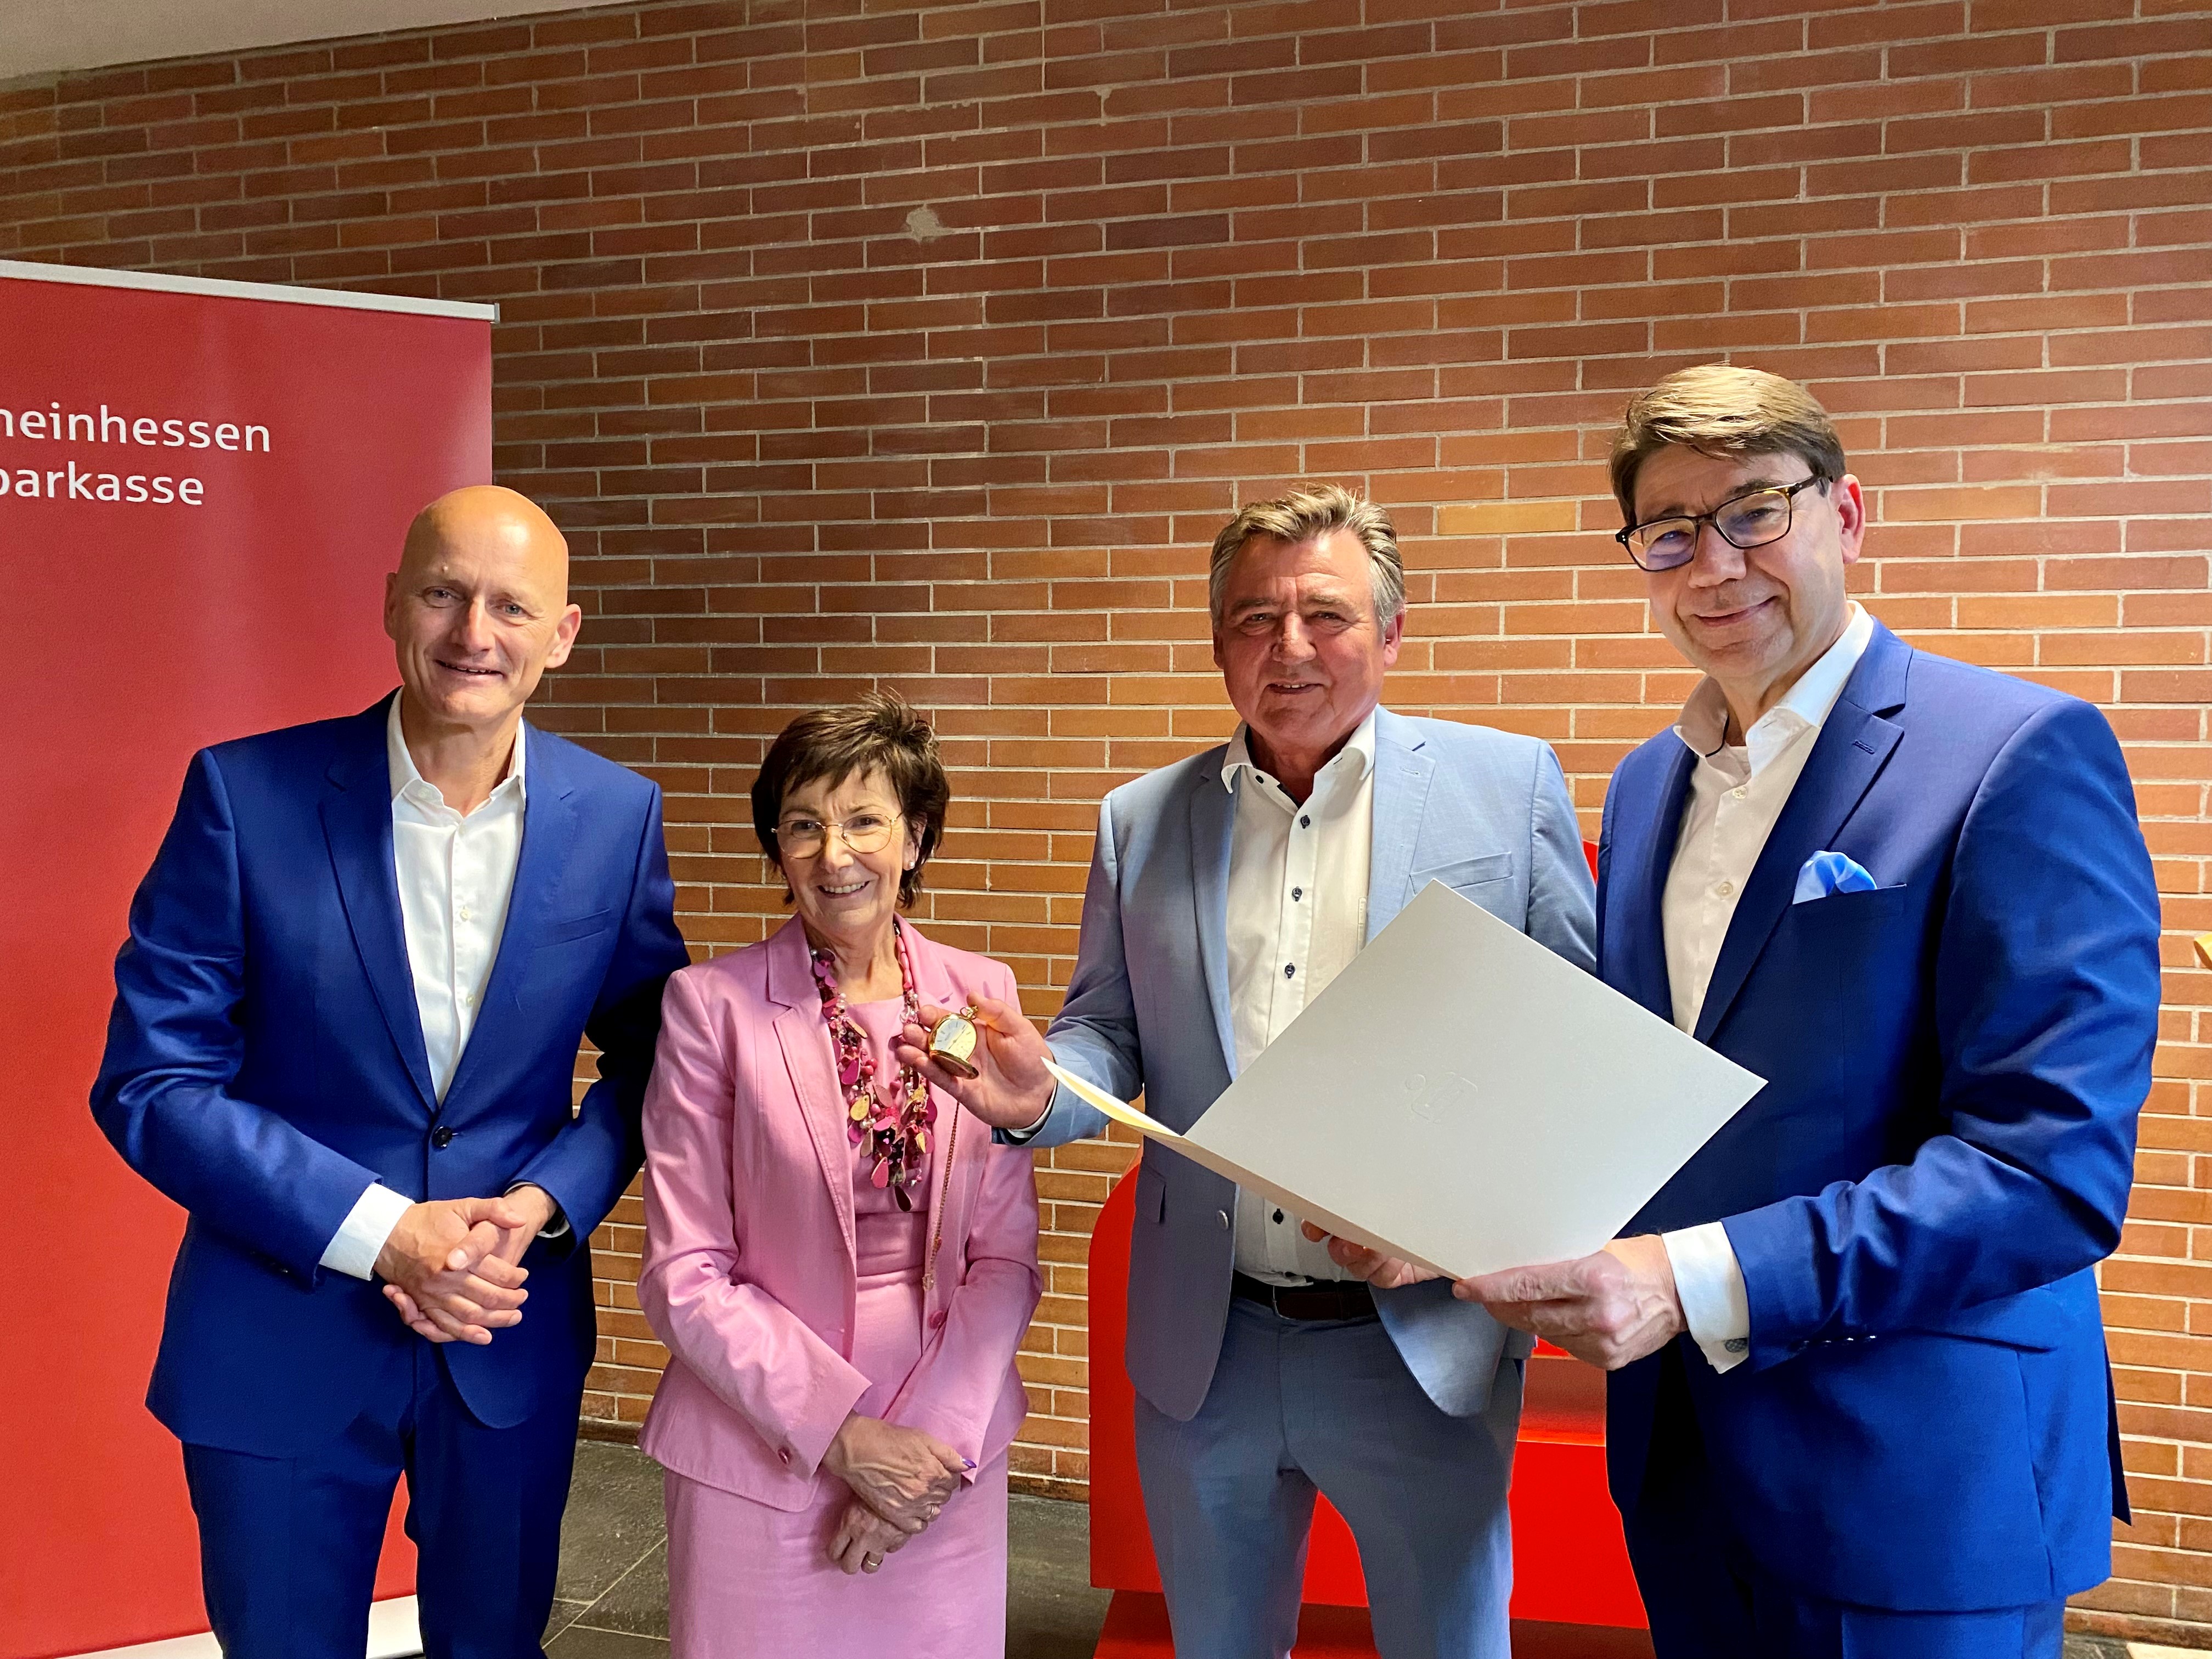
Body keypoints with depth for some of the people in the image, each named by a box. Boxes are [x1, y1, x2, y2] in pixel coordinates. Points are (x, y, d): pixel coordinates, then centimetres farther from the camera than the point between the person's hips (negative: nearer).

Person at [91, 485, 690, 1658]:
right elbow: (149, 1083, -12)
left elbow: (649, 1056, 3)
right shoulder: (246, 795, -13)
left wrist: (544, 1204, -13)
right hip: (284, 1339, -2)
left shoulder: (616, 815, -6)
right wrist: (379, 1231, -19)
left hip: (516, 1330, 2)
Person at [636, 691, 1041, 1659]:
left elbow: (1006, 1253, 0)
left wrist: (939, 1436, -11)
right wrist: (841, 1434, -13)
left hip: (947, 1445, 2)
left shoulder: (979, 994, -1)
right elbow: (684, 1275, -8)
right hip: (762, 1452, -2)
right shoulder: (711, 1005, -9)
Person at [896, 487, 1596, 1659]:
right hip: (1202, 1348, 3)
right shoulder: (1142, 823, 4)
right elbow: (1111, 1037, 9)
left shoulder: (1508, 785, -3)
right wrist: (1038, 1091, -13)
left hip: (1421, 1344, -2)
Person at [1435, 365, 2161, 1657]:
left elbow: (2056, 1165, -22)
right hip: (1681, 1449, 6)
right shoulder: (1646, 788, 9)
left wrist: (1704, 1280, -27)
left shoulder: (2021, 754, -14)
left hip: (1917, 1492, -6)